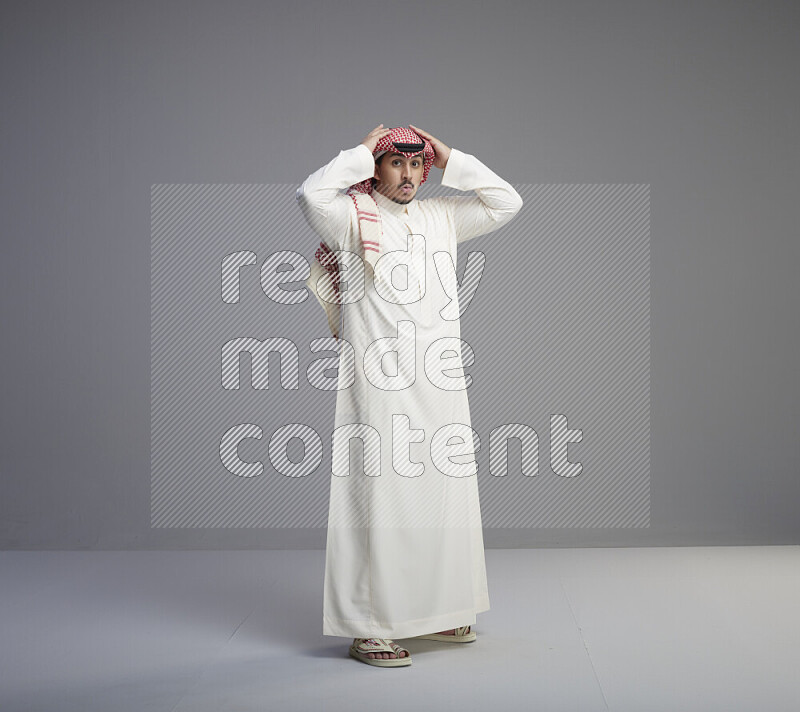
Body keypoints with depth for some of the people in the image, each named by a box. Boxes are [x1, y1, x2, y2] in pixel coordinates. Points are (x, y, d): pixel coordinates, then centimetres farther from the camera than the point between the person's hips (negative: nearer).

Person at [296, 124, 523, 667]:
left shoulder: (441, 218, 16)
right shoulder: (352, 219, 0)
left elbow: (506, 202, 21)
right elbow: (312, 195, -21)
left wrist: (449, 160, 13)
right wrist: (361, 153, -7)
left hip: (441, 387, 6)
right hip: (380, 387, -6)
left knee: (444, 496, 11)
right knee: (380, 498, -6)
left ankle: (435, 612, 24)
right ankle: (369, 628, 0)